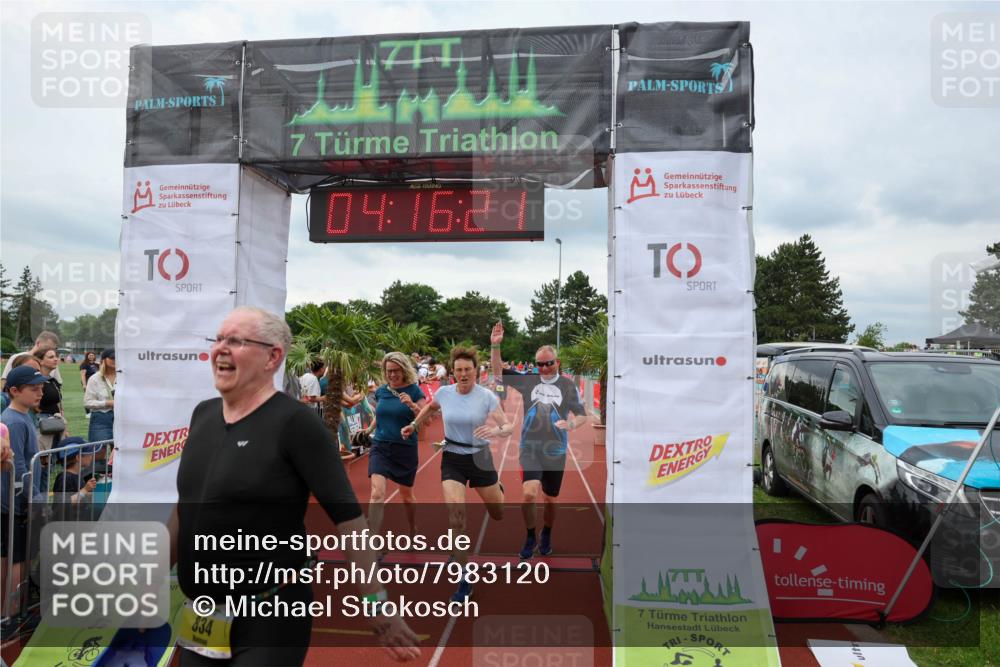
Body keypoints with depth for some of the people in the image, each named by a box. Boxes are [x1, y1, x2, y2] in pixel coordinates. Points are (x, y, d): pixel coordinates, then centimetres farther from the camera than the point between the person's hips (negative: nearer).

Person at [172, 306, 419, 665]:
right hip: (200, 617, 7)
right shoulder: (202, 414, 4)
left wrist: (376, 601, -19)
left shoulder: (294, 421, -17)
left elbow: (347, 514, -18)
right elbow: (185, 503, 16)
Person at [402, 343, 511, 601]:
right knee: (456, 515, -18)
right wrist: (414, 423, 9)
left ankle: (498, 488, 52)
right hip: (452, 459, 1)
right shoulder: (443, 393, -7)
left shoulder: (486, 396, -15)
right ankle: (464, 581, -4)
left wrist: (496, 430, -38)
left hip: (480, 457, -1)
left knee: (498, 515, 13)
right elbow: (431, 406, 18)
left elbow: (509, 427, -18)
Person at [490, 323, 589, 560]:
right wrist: (495, 346, -17)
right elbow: (499, 371, -1)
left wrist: (571, 424, -20)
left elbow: (583, 416, 2)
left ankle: (546, 535, 42)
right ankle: (530, 537, 8)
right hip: (530, 449, 0)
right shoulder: (528, 381, 1)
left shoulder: (567, 385, -1)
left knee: (550, 499, 12)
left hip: (556, 451, 1)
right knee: (529, 494, -18)